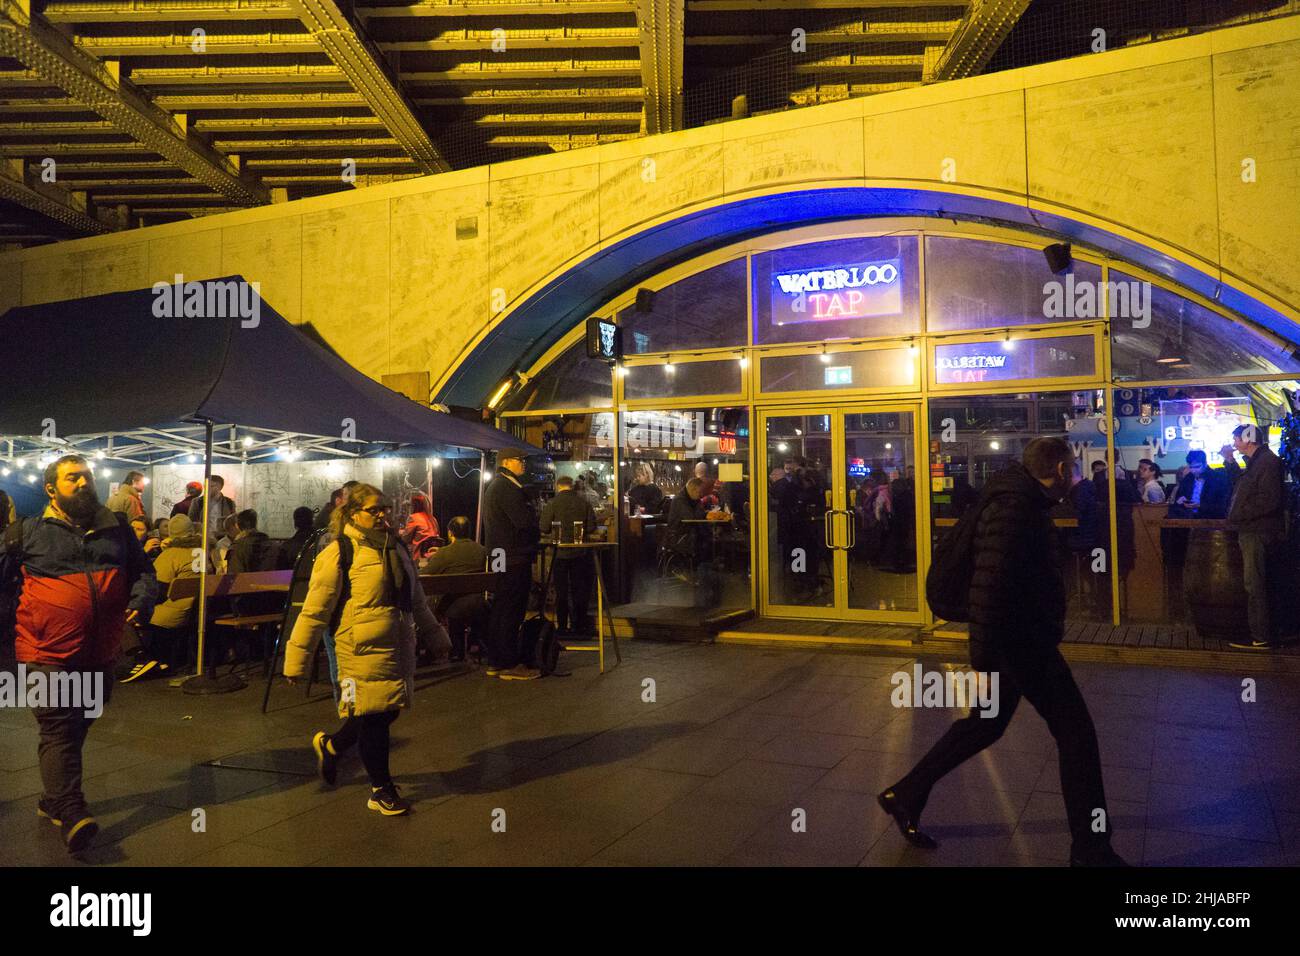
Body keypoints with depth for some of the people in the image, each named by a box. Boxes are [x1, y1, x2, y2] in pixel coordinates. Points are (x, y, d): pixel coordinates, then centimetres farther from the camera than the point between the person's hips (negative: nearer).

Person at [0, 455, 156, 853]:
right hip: (48, 654, -4)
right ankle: (72, 813, -5)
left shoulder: (117, 529, 10)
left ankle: (52, 800, 32)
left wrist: (141, 599, -1)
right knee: (58, 731, -6)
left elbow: (143, 571, 16)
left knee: (76, 731, 15)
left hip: (99, 655, 4)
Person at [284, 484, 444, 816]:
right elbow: (314, 611, -10)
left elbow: (416, 599, 24)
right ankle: (381, 790, 20)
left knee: (389, 711, 13)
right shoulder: (338, 553, -10)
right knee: (372, 717, 1)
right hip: (364, 651, -7)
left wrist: (434, 633, 29)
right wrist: (296, 661, -9)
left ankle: (330, 745, 39)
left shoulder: (397, 548, 12)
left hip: (399, 648, 7)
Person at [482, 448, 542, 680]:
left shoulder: (494, 486, 19)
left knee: (499, 610, 14)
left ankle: (495, 663, 20)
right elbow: (525, 521, -21)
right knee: (512, 611, -6)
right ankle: (510, 665, -1)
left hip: (499, 557, 11)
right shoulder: (508, 488, -15)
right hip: (514, 558, -11)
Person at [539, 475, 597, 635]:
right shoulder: (583, 503, -4)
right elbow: (591, 527, -3)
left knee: (561, 591, 8)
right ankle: (579, 625, 14)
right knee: (579, 589, 10)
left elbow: (544, 528, -11)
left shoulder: (552, 504, -9)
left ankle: (562, 626, 11)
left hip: (560, 552, -1)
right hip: (580, 552, 2)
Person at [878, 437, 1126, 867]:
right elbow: (989, 587, -28)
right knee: (1076, 732, 2)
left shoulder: (1019, 498, 11)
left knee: (985, 723, 18)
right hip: (1021, 641, -10)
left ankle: (906, 796, 25)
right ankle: (1091, 849, 16)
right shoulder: (1016, 508, -22)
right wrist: (983, 662, -28)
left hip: (1020, 638, 11)